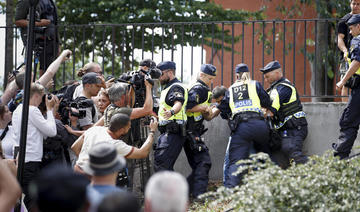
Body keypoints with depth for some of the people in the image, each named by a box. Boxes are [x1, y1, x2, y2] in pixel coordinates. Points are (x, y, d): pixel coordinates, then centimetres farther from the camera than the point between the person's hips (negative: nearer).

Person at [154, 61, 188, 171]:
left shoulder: (176, 87, -10)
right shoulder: (168, 88, 23)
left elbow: (178, 104, -30)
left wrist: (171, 112, -50)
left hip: (173, 133, -11)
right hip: (166, 132, 11)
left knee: (160, 163, -22)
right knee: (166, 166, 10)